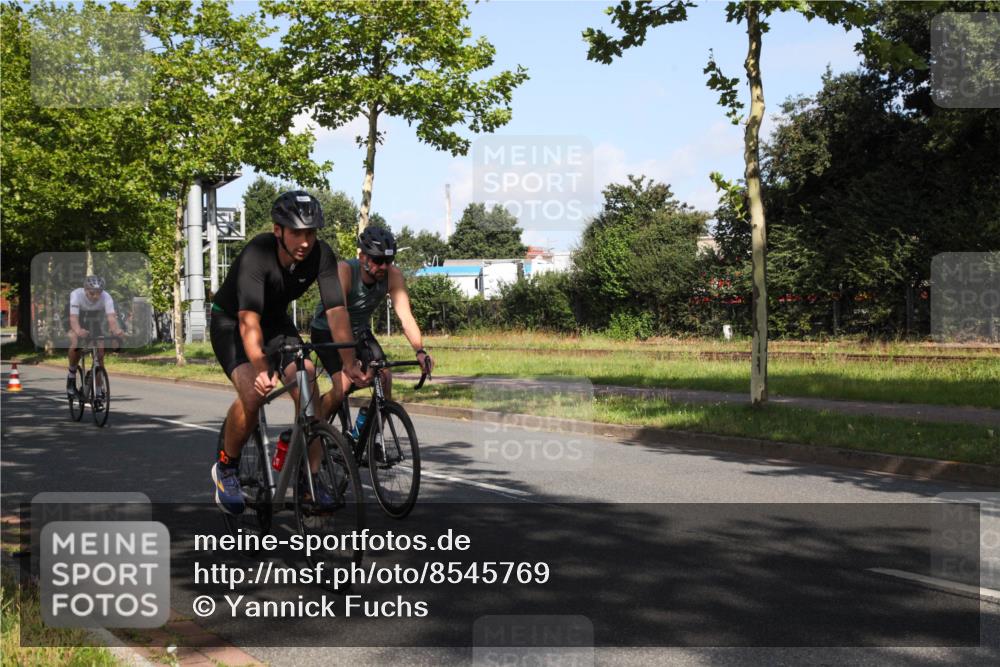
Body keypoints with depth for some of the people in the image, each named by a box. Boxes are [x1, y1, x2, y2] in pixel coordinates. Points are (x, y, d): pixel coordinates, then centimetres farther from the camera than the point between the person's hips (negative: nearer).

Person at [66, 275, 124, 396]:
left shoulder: (106, 297, -29)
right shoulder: (76, 295, -32)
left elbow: (111, 317, -42)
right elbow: (73, 318, -43)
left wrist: (116, 330, -63)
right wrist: (78, 330, -65)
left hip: (95, 323, 2)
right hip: (78, 323, -2)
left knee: (101, 349, -16)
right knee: (76, 344, -31)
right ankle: (71, 375, -6)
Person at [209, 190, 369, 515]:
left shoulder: (321, 255, -22)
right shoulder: (256, 254, -35)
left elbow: (336, 310, -26)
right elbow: (248, 320, -44)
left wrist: (349, 362, -38)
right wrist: (260, 369, -58)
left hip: (277, 321, 4)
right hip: (230, 321, -4)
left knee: (309, 392, -16)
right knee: (253, 393, -27)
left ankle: (311, 479, -3)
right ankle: (226, 467, -2)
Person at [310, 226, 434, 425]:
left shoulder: (393, 275, -21)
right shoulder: (344, 271, -33)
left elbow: (405, 316, -25)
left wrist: (420, 351, -41)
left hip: (359, 330, 4)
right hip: (327, 331, -4)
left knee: (385, 378, -15)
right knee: (343, 385, -23)